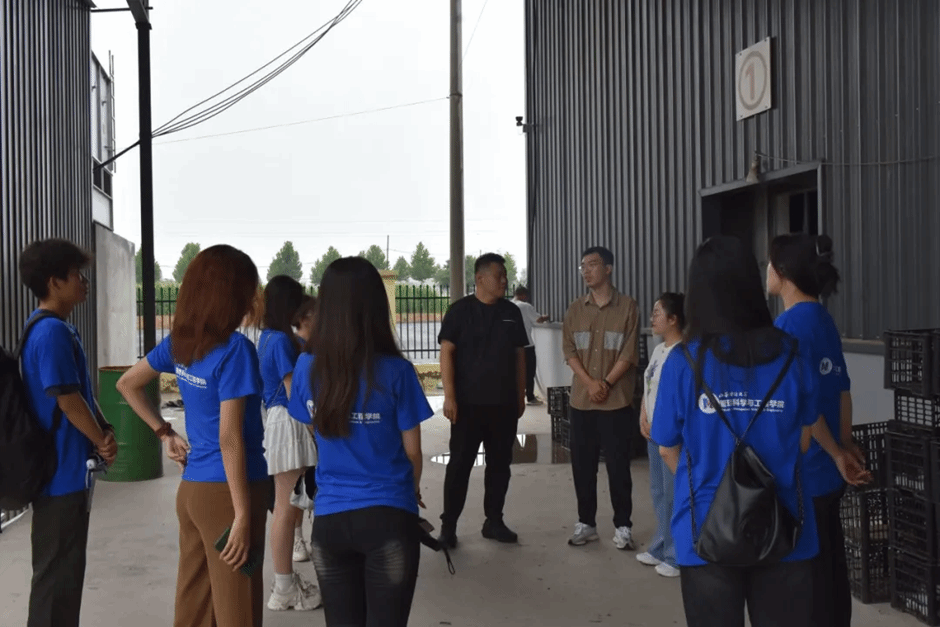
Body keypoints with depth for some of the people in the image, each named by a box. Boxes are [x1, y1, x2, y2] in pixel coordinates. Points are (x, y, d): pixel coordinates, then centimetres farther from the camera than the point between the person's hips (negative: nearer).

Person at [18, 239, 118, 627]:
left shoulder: (56, 329, 13)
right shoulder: (52, 332, -19)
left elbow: (83, 393, 16)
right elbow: (68, 399, -20)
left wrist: (105, 431, 1)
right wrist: (102, 441, -6)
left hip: (67, 470, 10)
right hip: (61, 472, -10)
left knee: (64, 569, 19)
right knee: (58, 573, 1)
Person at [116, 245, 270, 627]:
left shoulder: (178, 341, 5)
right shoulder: (235, 349, -17)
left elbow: (127, 384, 19)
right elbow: (230, 439, -20)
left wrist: (165, 433, 16)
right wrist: (243, 514, -17)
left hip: (192, 488, 8)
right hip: (225, 492, -8)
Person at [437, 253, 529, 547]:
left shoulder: (511, 312, 9)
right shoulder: (460, 310, -4)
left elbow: (519, 355, 14)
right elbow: (446, 353, -8)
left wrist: (521, 395, 11)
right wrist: (449, 396, -14)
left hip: (504, 404, 4)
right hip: (468, 403, -4)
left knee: (500, 464, 10)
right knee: (460, 464, 1)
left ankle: (494, 521, 23)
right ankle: (448, 524, 10)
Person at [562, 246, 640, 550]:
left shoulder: (627, 307, -1)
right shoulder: (575, 309, 9)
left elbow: (629, 353, -5)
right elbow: (569, 351, 4)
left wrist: (606, 383, -12)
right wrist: (589, 382, -10)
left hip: (617, 401, -3)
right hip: (581, 401, 4)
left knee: (618, 466, 1)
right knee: (582, 465, 8)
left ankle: (623, 526, 13)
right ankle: (585, 522, 20)